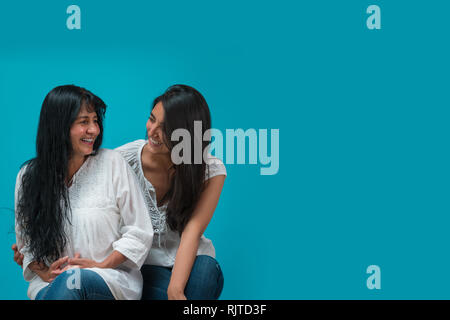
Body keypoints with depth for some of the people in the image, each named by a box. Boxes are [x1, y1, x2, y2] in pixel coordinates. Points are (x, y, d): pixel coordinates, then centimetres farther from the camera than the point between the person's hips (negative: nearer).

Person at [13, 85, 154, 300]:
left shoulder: (113, 163, 0)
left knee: (72, 280, -36)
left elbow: (139, 233, 1)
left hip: (113, 277, -1)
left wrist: (102, 265, -10)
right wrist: (43, 272, -8)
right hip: (50, 283, 1)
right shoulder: (28, 177, 7)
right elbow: (25, 242, 12)